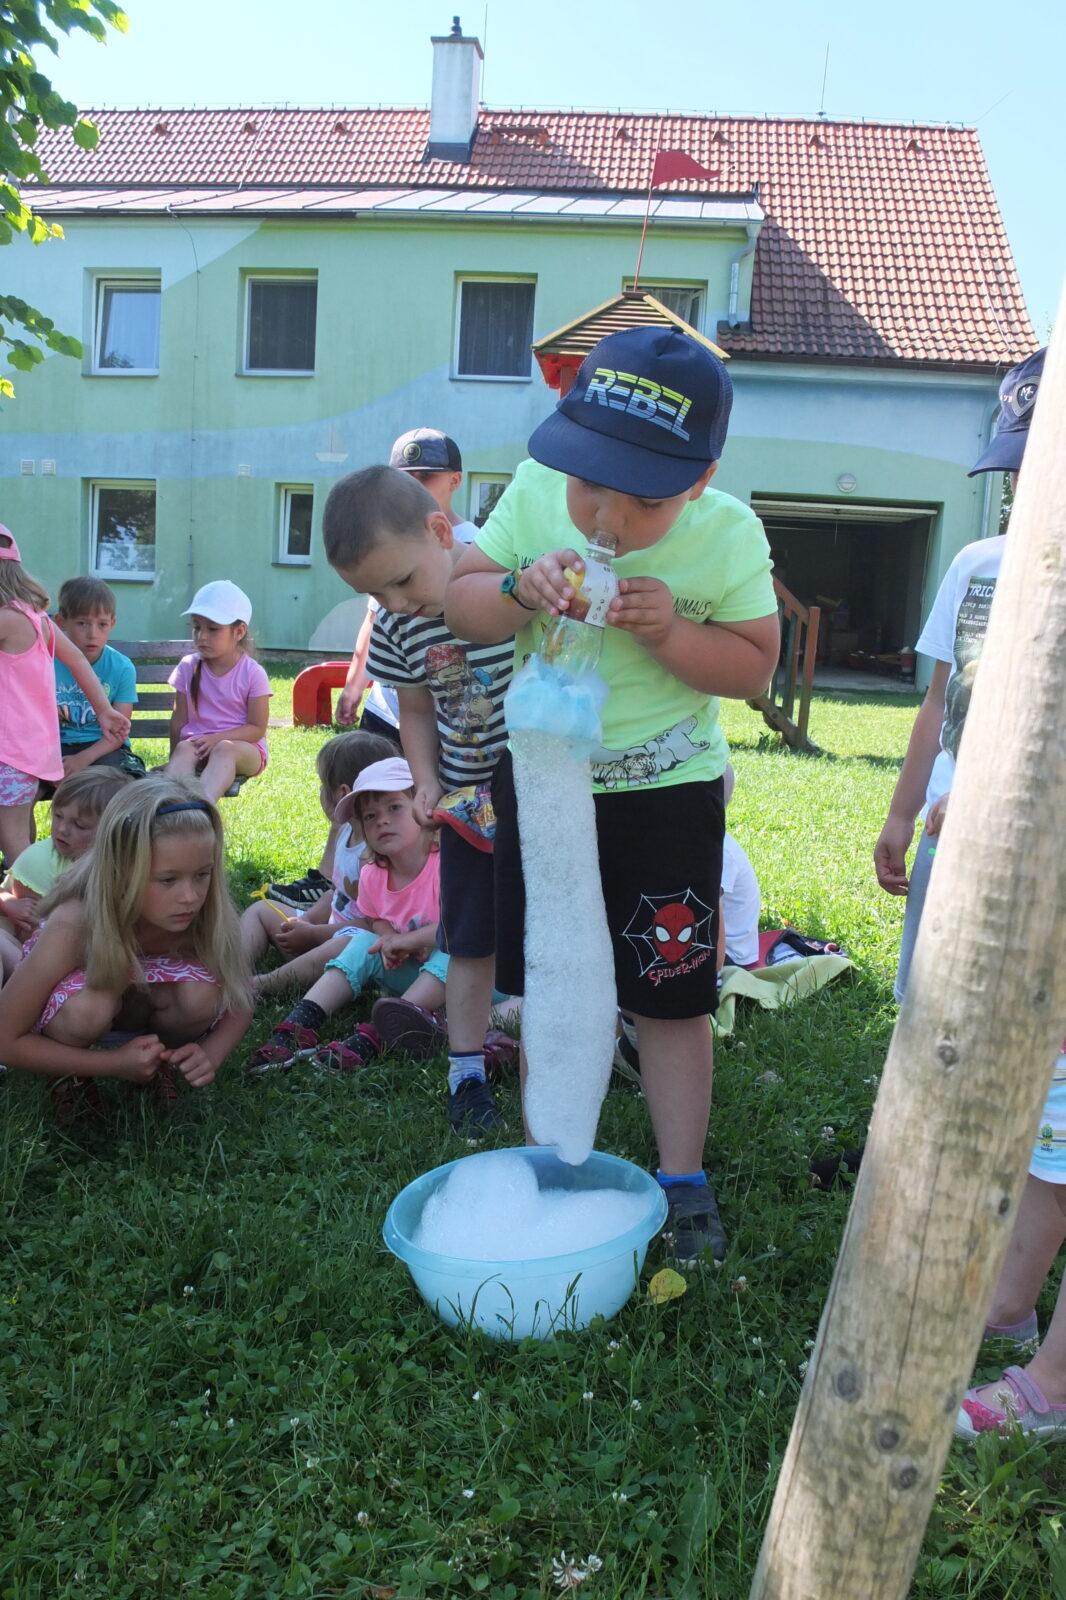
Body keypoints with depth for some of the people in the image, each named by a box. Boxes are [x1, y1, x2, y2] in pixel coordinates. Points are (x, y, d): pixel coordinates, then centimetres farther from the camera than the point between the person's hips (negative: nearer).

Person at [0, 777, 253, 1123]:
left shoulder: (205, 913, -29)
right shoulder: (74, 925, -36)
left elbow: (238, 1005, -12)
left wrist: (209, 1054, -32)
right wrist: (115, 1064, -32)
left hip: (141, 997, 2)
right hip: (70, 999, -2)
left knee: (202, 993, -31)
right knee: (90, 1008, -37)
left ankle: (156, 1059, 1)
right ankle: (69, 1073, -4)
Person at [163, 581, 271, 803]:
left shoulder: (253, 673, -4)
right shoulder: (188, 667, 6)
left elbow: (257, 728, -6)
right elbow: (179, 720, 7)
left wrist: (216, 739, -18)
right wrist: (175, 758, -4)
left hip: (243, 746, -2)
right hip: (198, 743, 3)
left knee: (224, 749, -36)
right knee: (184, 749, -31)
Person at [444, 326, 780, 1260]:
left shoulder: (728, 534, -16)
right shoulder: (536, 491, -11)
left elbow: (755, 666, -9)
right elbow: (461, 604, -5)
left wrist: (669, 630, -27)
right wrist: (521, 592, -27)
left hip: (666, 794, -2)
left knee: (669, 997, 4)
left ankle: (683, 1181, 22)